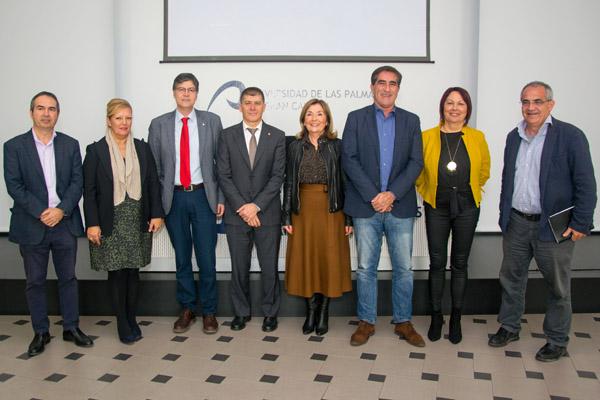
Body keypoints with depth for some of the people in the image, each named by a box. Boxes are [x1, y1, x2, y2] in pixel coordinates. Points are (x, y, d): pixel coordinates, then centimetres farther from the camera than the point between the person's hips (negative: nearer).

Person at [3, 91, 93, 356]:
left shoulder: (70, 145, 5)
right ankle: (41, 332, 22)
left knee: (68, 278, 10)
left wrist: (61, 210, -14)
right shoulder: (14, 146, 0)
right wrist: (41, 213, -16)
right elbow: (14, 186, -7)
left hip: (65, 223, 2)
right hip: (31, 225, -1)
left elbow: (77, 182, 0)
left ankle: (71, 328, 23)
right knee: (35, 282, 9)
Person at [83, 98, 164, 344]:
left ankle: (132, 320, 21)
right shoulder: (96, 151, -2)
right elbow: (89, 190, -3)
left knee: (133, 271, 8)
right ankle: (122, 324, 14)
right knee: (116, 273, 2)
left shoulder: (142, 149, 7)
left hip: (138, 221, 2)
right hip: (111, 222, -2)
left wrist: (156, 214, 1)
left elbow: (153, 183, 8)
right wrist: (92, 223, -9)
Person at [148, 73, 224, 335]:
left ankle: (208, 312, 19)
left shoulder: (212, 121, 3)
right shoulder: (159, 125, 5)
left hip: (203, 196, -1)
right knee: (182, 258, 11)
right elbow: (154, 166, 6)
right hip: (174, 197, 1)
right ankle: (187, 310, 26)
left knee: (207, 258, 2)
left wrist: (221, 198, -2)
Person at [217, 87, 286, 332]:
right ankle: (241, 312, 26)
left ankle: (270, 312, 23)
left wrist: (256, 206, -12)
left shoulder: (277, 136, 2)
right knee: (239, 267, 10)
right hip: (236, 213, 1)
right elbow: (223, 175, -1)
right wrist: (241, 206, -10)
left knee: (269, 266, 6)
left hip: (267, 213, -1)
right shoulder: (227, 135, 4)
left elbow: (278, 176, -4)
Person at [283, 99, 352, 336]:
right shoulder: (295, 147, 6)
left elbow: (345, 183, 1)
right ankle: (311, 311, 20)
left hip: (330, 211, -1)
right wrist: (287, 217, 0)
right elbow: (288, 183, 5)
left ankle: (324, 312, 19)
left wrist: (349, 218, -3)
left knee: (328, 260, 4)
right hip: (303, 211, 2)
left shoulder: (337, 146, 1)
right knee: (306, 261, 6)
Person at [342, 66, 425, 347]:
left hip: (401, 206, 2)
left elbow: (416, 162, 1)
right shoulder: (356, 118, 4)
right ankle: (366, 322, 20)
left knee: (404, 268, 7)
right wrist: (373, 196, -13)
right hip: (366, 207, -1)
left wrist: (392, 194, -12)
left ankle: (403, 322, 22)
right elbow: (349, 159, -4)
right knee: (366, 268, 6)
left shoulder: (411, 121, 9)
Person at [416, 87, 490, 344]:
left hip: (467, 208, 1)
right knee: (437, 263, 6)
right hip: (437, 207, -1)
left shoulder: (477, 138, 0)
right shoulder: (427, 137, -4)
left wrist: (470, 189, 12)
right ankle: (436, 316, 21)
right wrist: (427, 190, 5)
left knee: (460, 263, 10)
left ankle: (456, 318, 23)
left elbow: (485, 170, 13)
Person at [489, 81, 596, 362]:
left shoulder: (570, 136, -10)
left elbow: (586, 184, -10)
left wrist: (581, 224, -13)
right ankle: (509, 327, 34)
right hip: (516, 223, 5)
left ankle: (557, 341, 26)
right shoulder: (514, 137, 8)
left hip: (553, 227, -5)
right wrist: (504, 216, 13)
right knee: (510, 278, 15)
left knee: (558, 286, 9)